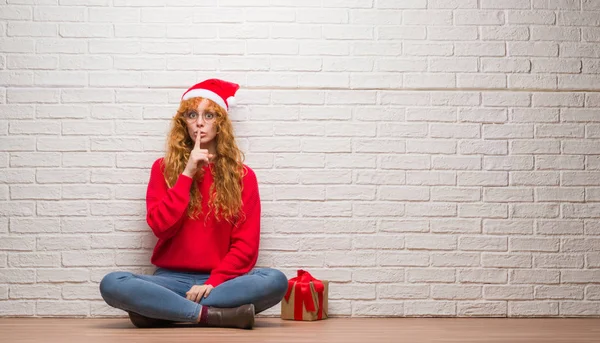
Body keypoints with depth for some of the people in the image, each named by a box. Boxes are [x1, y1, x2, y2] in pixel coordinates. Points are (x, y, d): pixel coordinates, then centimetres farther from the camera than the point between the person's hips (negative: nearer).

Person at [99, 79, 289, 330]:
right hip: (172, 278, 0)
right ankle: (215, 315, -28)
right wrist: (187, 174, -11)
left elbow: (246, 244, 0)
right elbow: (160, 226, -7)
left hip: (221, 280, 1)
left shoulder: (242, 176, 6)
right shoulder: (163, 168, 8)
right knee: (111, 284, -30)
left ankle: (158, 311, -25)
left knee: (276, 281, -32)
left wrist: (213, 282, -14)